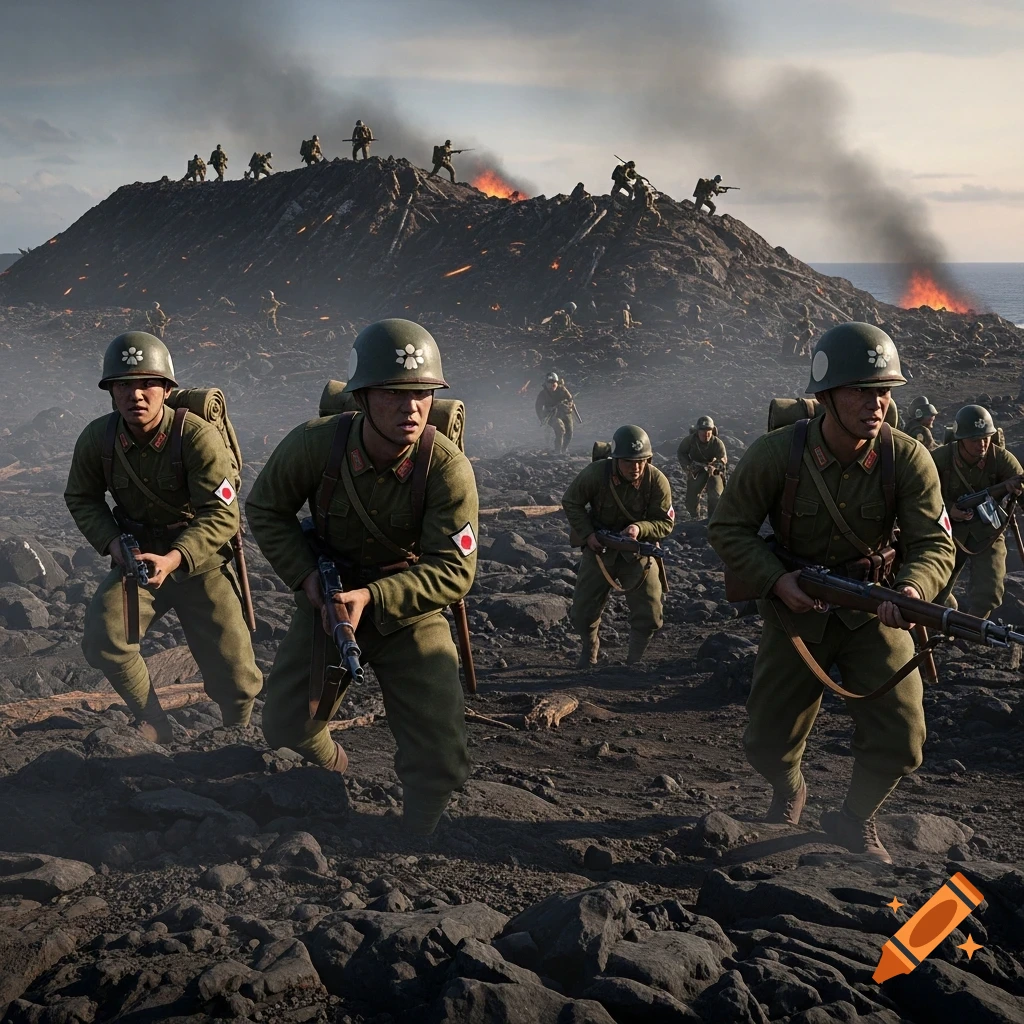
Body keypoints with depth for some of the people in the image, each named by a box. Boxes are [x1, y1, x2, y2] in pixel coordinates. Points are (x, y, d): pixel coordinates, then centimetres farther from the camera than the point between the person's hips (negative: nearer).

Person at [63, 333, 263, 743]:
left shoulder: (197, 436, -23)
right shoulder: (97, 438, -11)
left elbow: (221, 514, -25)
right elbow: (82, 498, 5)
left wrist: (173, 559, -39)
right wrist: (112, 542, -13)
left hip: (199, 560, -2)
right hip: (137, 556, 3)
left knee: (234, 675, -4)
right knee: (101, 638, -22)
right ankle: (153, 723, 2)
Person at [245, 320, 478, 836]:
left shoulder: (448, 468, -25)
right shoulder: (316, 444, -21)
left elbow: (454, 570, -23)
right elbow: (264, 509, -3)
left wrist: (371, 598, -33)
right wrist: (305, 576, -16)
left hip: (411, 610, -2)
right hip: (325, 599, 2)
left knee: (441, 757, -10)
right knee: (284, 723, 9)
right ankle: (331, 761, 47)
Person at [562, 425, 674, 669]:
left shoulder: (657, 481, -20)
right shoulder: (596, 473, -22)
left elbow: (666, 523, -13)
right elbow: (571, 502, -7)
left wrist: (640, 529, -33)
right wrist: (587, 534, -18)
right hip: (599, 546, 0)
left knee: (649, 614, -3)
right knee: (583, 610, 5)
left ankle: (635, 659, 22)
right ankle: (589, 649, 36)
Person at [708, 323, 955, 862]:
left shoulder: (907, 460, -17)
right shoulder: (776, 454, -19)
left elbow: (935, 544, -17)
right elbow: (727, 529, -9)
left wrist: (913, 589, -39)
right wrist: (777, 581, -23)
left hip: (874, 612, 1)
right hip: (796, 610, 0)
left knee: (899, 740, -8)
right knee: (767, 743, 7)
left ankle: (853, 821, 24)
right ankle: (789, 793, 46)